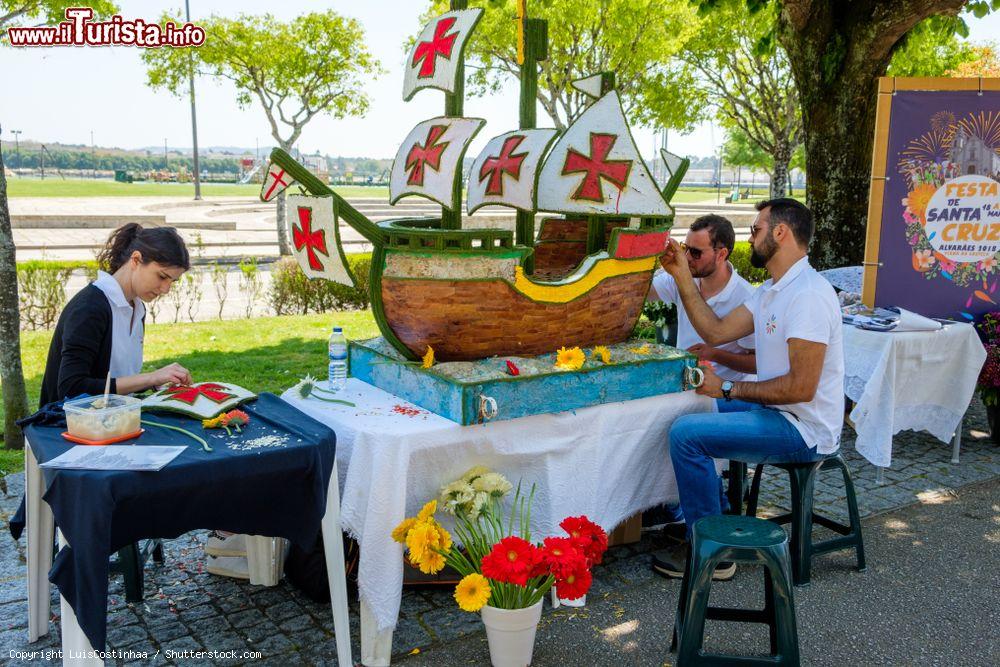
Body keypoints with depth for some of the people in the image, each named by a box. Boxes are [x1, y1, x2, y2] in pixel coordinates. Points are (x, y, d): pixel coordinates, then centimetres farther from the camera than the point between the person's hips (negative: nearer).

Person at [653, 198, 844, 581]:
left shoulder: (808, 295, -22)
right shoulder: (772, 291, 11)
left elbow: (801, 387, -27)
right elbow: (716, 332, 9)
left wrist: (728, 389, -19)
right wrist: (681, 276, 6)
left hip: (804, 430, -11)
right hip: (777, 412, 11)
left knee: (686, 433, -21)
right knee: (691, 414, 21)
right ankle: (684, 511, 32)